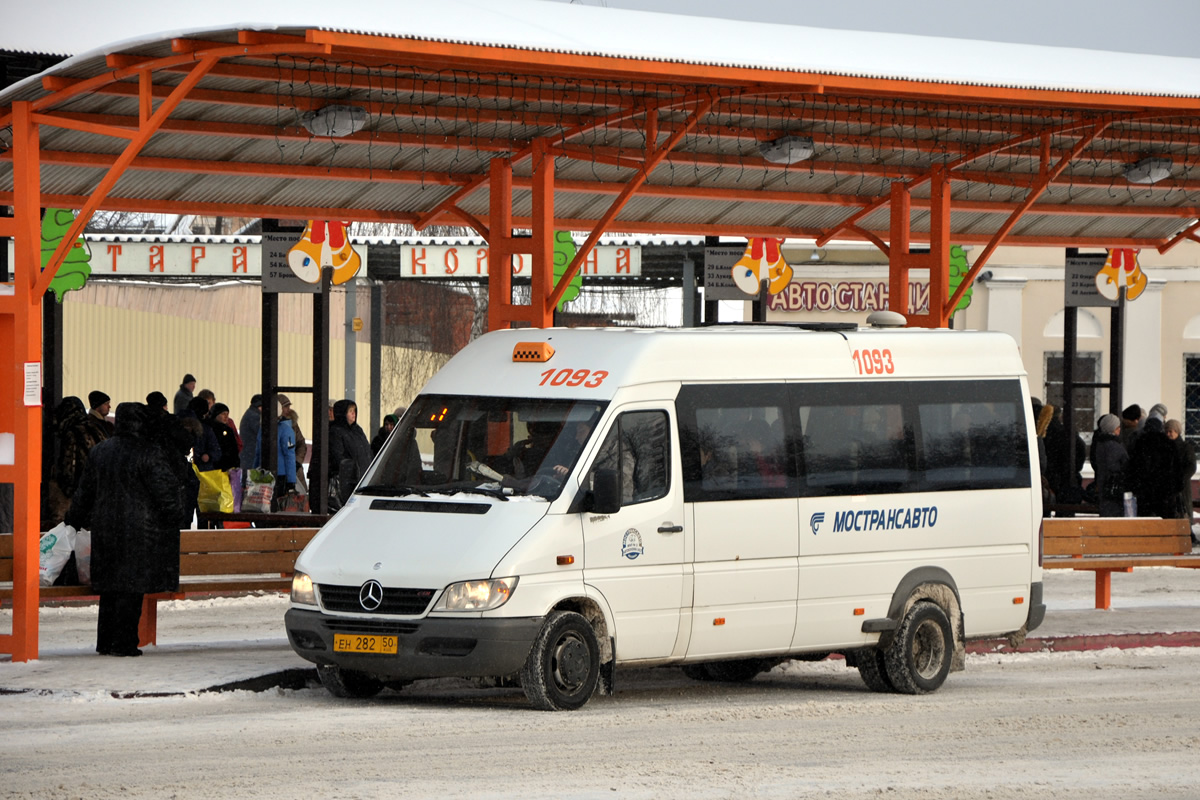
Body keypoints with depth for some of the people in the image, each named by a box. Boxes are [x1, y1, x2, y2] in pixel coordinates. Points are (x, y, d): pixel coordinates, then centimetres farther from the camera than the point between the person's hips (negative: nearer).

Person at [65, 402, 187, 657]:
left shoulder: (99, 451, 7)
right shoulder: (151, 454, -11)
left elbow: (85, 491, 14)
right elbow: (165, 492, -11)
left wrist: (75, 519, 26)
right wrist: (176, 519, 4)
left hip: (105, 528, 6)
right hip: (140, 530, -6)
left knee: (109, 587, 12)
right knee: (132, 586, -2)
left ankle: (105, 641, 15)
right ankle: (123, 642, -3)